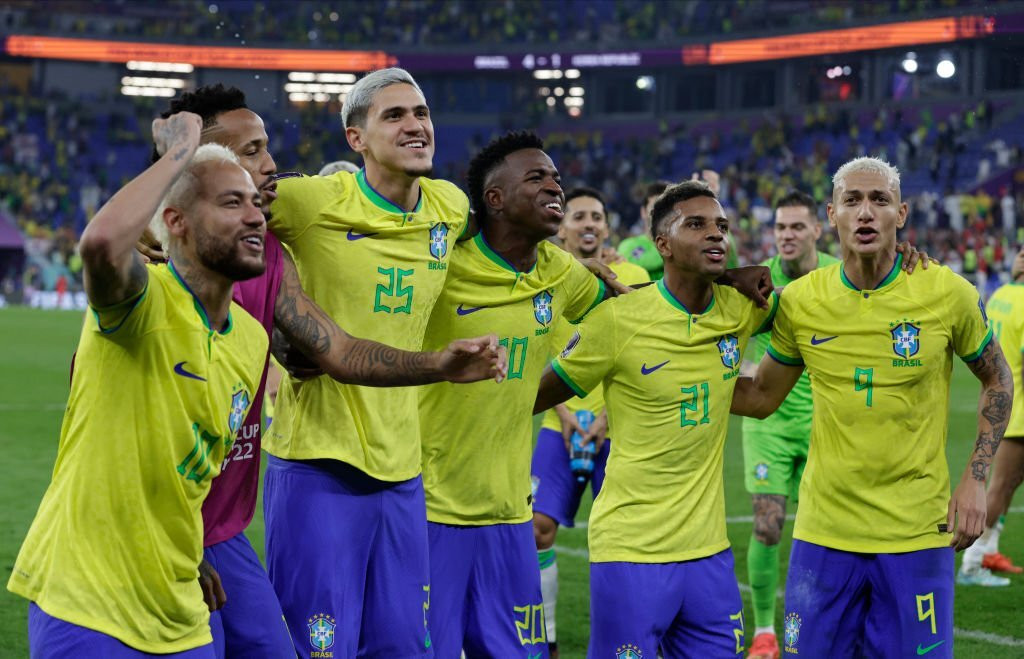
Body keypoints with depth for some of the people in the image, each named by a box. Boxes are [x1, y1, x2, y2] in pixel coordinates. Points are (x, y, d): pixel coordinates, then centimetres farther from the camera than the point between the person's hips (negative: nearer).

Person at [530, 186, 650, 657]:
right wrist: (563, 412, -9)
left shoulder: (632, 277, 1)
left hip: (618, 429, -1)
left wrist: (607, 418, -11)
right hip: (561, 425, 1)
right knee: (538, 527, -5)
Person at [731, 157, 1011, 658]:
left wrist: (974, 480, 0)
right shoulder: (800, 301, -1)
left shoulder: (948, 293, -6)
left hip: (917, 534, -2)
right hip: (823, 534, 2)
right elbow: (762, 397, 12)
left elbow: (997, 380, 9)